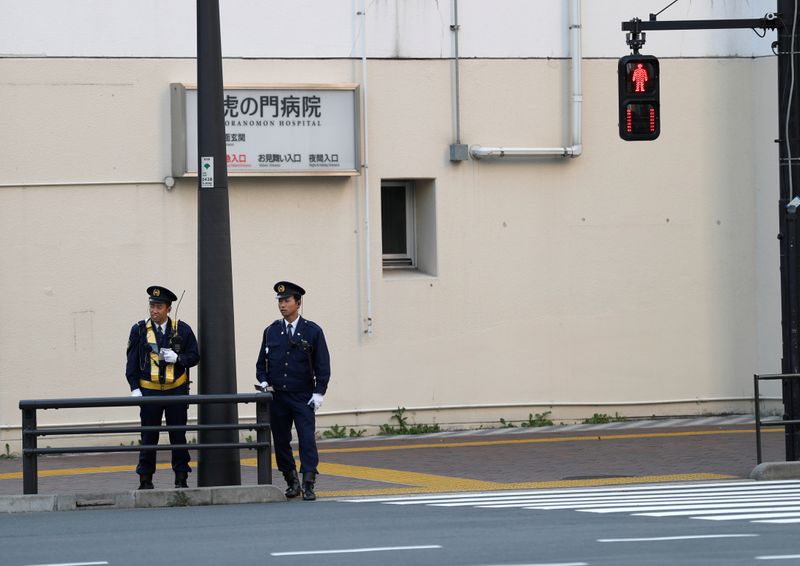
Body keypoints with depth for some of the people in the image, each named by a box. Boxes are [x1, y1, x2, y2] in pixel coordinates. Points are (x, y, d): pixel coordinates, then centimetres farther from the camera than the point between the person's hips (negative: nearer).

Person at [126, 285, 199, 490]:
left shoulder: (182, 330, 2)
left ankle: (181, 478, 12)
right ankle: (145, 480, 7)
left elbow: (194, 356, 5)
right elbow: (132, 361, 2)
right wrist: (135, 388, -6)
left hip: (177, 390, 0)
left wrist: (177, 358, -14)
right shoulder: (139, 330, 1)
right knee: (149, 437, 1)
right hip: (149, 391, 0)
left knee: (178, 435, 5)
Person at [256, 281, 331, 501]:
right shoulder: (271, 332, 9)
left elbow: (323, 365, 0)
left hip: (303, 398, -3)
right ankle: (292, 482, 17)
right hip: (277, 397, 3)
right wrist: (264, 382, -4)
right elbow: (261, 363, 14)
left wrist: (319, 393, -8)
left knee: (307, 439, -11)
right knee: (281, 441, 5)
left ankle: (308, 485, -13)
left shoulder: (313, 331, 1)